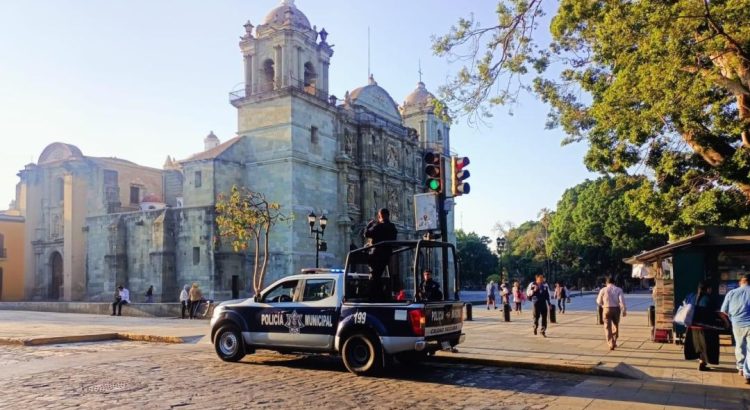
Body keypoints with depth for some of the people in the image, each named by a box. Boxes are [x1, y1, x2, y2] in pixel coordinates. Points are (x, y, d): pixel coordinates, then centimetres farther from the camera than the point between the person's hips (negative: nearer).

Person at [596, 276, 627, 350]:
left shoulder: (603, 290, 1)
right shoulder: (618, 290, 2)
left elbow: (598, 302, 6)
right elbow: (622, 300, -9)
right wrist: (623, 310, -7)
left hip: (607, 309, -2)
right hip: (616, 309, 2)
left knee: (608, 327, 2)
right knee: (615, 326, 20)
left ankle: (611, 344, -8)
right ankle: (614, 342, 30)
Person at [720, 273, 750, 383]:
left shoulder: (731, 293, 1)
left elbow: (723, 312, 5)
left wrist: (727, 322, 23)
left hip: (737, 324, 3)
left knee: (739, 347, 22)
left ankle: (741, 369, 35)